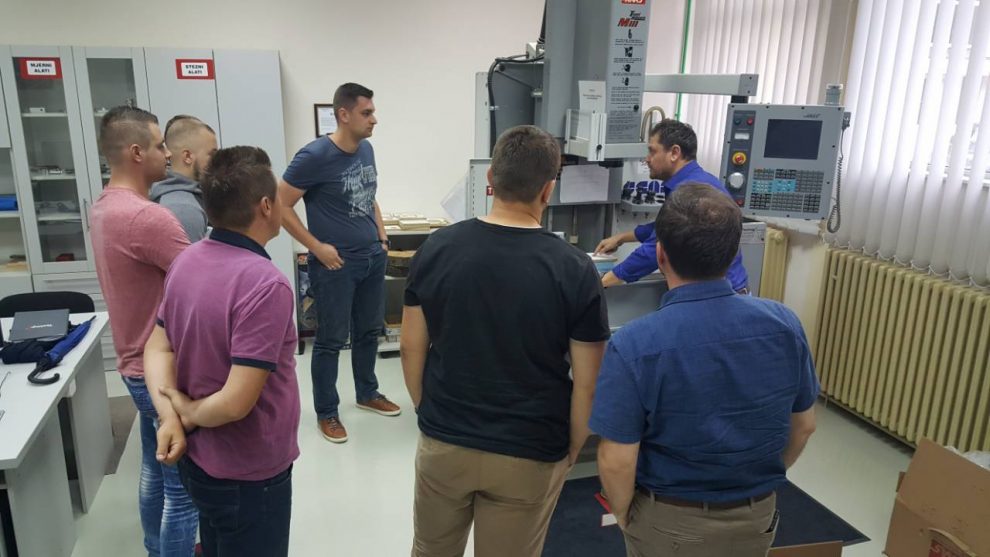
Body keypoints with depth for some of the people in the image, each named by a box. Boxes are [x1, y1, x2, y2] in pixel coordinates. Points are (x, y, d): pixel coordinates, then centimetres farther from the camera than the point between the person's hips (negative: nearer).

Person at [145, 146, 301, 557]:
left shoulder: (186, 261, -2)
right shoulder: (264, 283, -29)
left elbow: (157, 347, 3)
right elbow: (235, 403, -30)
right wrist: (187, 413, -12)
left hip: (198, 458, 8)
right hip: (248, 474, -7)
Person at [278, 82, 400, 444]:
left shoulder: (366, 149, 5)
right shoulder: (315, 156, -16)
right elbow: (281, 206, -14)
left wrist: (381, 235, 9)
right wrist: (317, 247, -16)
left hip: (373, 257, 7)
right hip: (336, 262, -7)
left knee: (370, 330, 18)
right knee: (331, 339, 4)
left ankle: (367, 394, 37)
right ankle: (326, 412, 20)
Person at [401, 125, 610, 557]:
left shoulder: (436, 249, -9)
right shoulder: (574, 269, -16)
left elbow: (412, 349, -1)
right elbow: (586, 382, -11)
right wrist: (572, 449, 4)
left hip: (443, 442, 2)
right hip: (529, 455, -2)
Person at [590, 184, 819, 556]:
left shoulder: (636, 345, -27)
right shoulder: (783, 323, -14)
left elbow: (617, 461, -22)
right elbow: (804, 425, 0)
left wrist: (624, 516, -3)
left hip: (671, 522, -3)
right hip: (758, 516, 4)